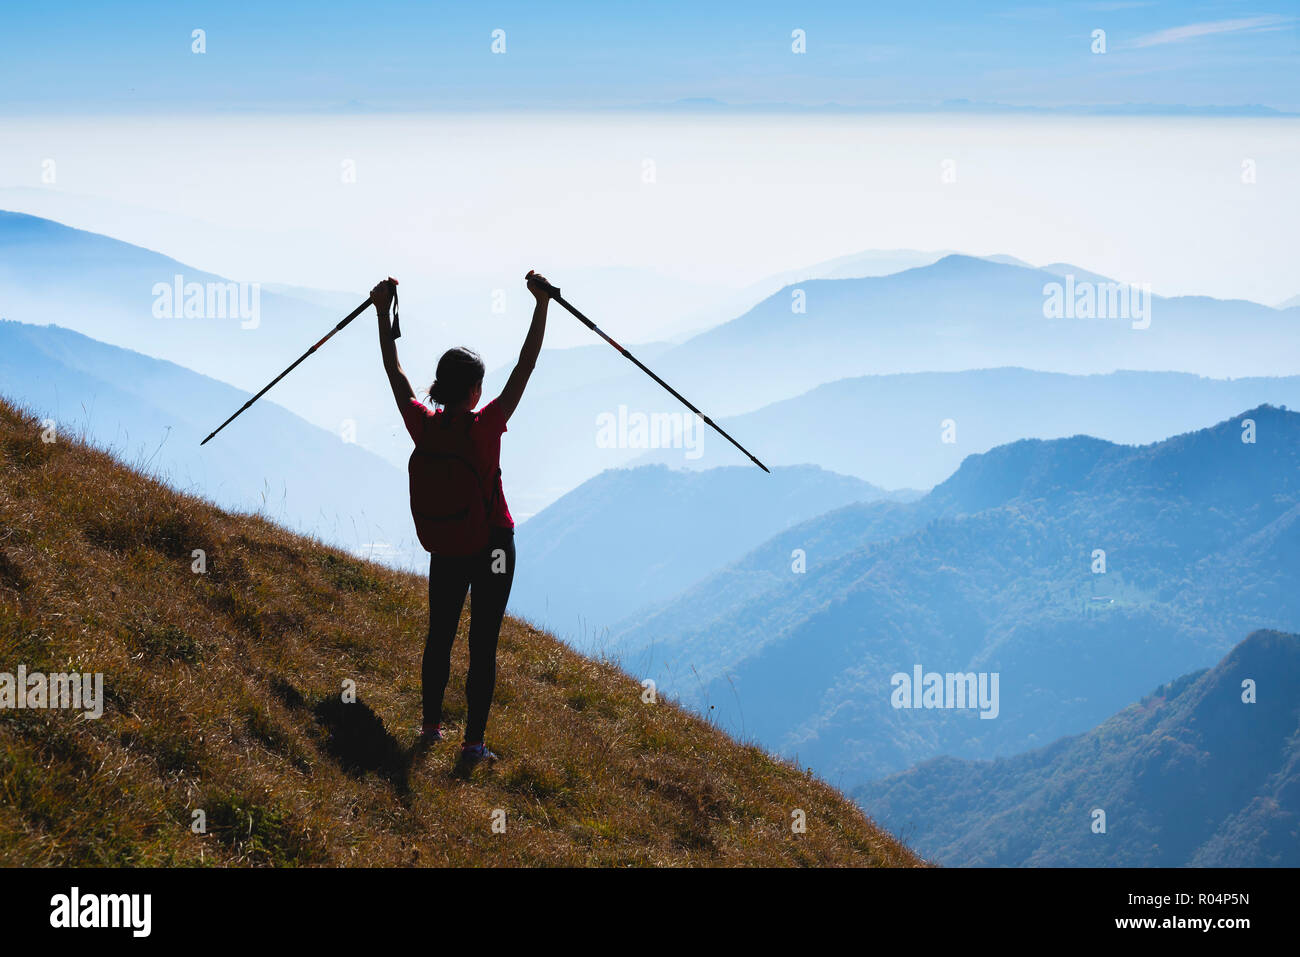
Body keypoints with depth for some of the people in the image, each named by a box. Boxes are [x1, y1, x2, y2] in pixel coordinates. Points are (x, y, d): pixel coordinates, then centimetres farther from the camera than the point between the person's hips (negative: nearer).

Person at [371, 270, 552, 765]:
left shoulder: (424, 424, -8)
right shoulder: (486, 425, -18)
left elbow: (394, 372, 2)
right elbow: (525, 366, -19)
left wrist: (383, 315, 7)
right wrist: (541, 305, -19)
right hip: (492, 544, -4)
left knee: (440, 635, 17)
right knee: (483, 641, 2)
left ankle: (431, 724, 27)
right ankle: (473, 742, 3)